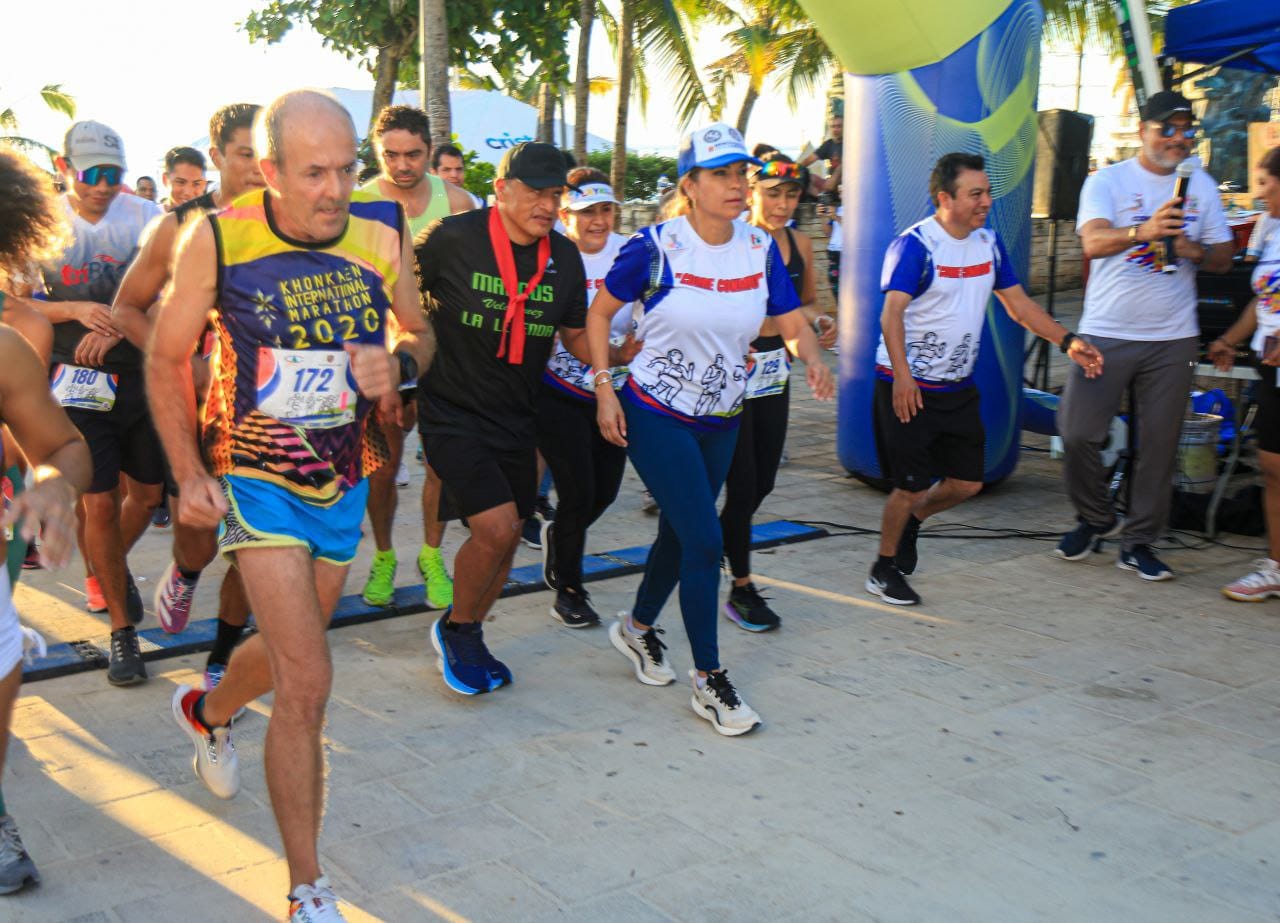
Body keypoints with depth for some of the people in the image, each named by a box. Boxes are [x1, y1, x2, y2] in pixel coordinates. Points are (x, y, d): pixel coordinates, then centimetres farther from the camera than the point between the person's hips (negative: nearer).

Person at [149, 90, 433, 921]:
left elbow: (419, 332, 6)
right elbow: (168, 358, -3)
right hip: (257, 477, -4)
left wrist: (399, 362, -18)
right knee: (307, 681, -12)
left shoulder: (384, 232, -9)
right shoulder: (218, 240, -16)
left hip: (346, 478, 4)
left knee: (290, 655, 24)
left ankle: (208, 713, 59)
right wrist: (190, 473, -10)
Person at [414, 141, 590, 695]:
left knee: (508, 537, 11)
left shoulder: (564, 257, 0)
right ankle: (457, 631, 10)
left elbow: (577, 337, 9)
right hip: (452, 413, -5)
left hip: (516, 417, 6)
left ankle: (464, 640, 34)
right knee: (496, 526, -17)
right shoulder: (453, 238, -13)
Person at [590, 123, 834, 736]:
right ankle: (709, 682, 2)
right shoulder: (657, 247, -15)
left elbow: (793, 323, 0)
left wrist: (812, 357, -22)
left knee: (679, 534, 18)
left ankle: (638, 628, 44)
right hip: (656, 416, -5)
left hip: (721, 421, 5)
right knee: (704, 541, -11)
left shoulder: (760, 249, -2)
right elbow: (600, 313, -4)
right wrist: (605, 392, -10)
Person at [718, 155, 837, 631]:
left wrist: (820, 322, -1)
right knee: (742, 484, -2)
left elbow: (806, 302, 20)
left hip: (776, 373, 6)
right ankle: (742, 588, 11)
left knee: (762, 482, 13)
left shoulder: (799, 244, 7)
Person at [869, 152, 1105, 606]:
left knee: (967, 482, 10)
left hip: (959, 387, 7)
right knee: (911, 485, -3)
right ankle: (884, 569, 18)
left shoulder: (989, 242, 7)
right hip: (908, 387, -7)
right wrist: (902, 376, -41)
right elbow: (891, 314, -27)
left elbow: (1018, 303, 13)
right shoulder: (914, 245, -17)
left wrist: (1068, 341, 2)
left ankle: (911, 520, 38)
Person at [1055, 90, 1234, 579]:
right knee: (1078, 434, -5)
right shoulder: (1107, 181, -1)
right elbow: (1093, 242, -19)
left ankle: (1138, 542, 16)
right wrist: (1143, 231, -39)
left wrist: (1194, 250, -11)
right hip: (1106, 333, -2)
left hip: (1171, 337, 3)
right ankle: (1098, 519, 21)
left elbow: (1223, 259, 13)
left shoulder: (1201, 186, 10)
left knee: (1159, 443, 3)